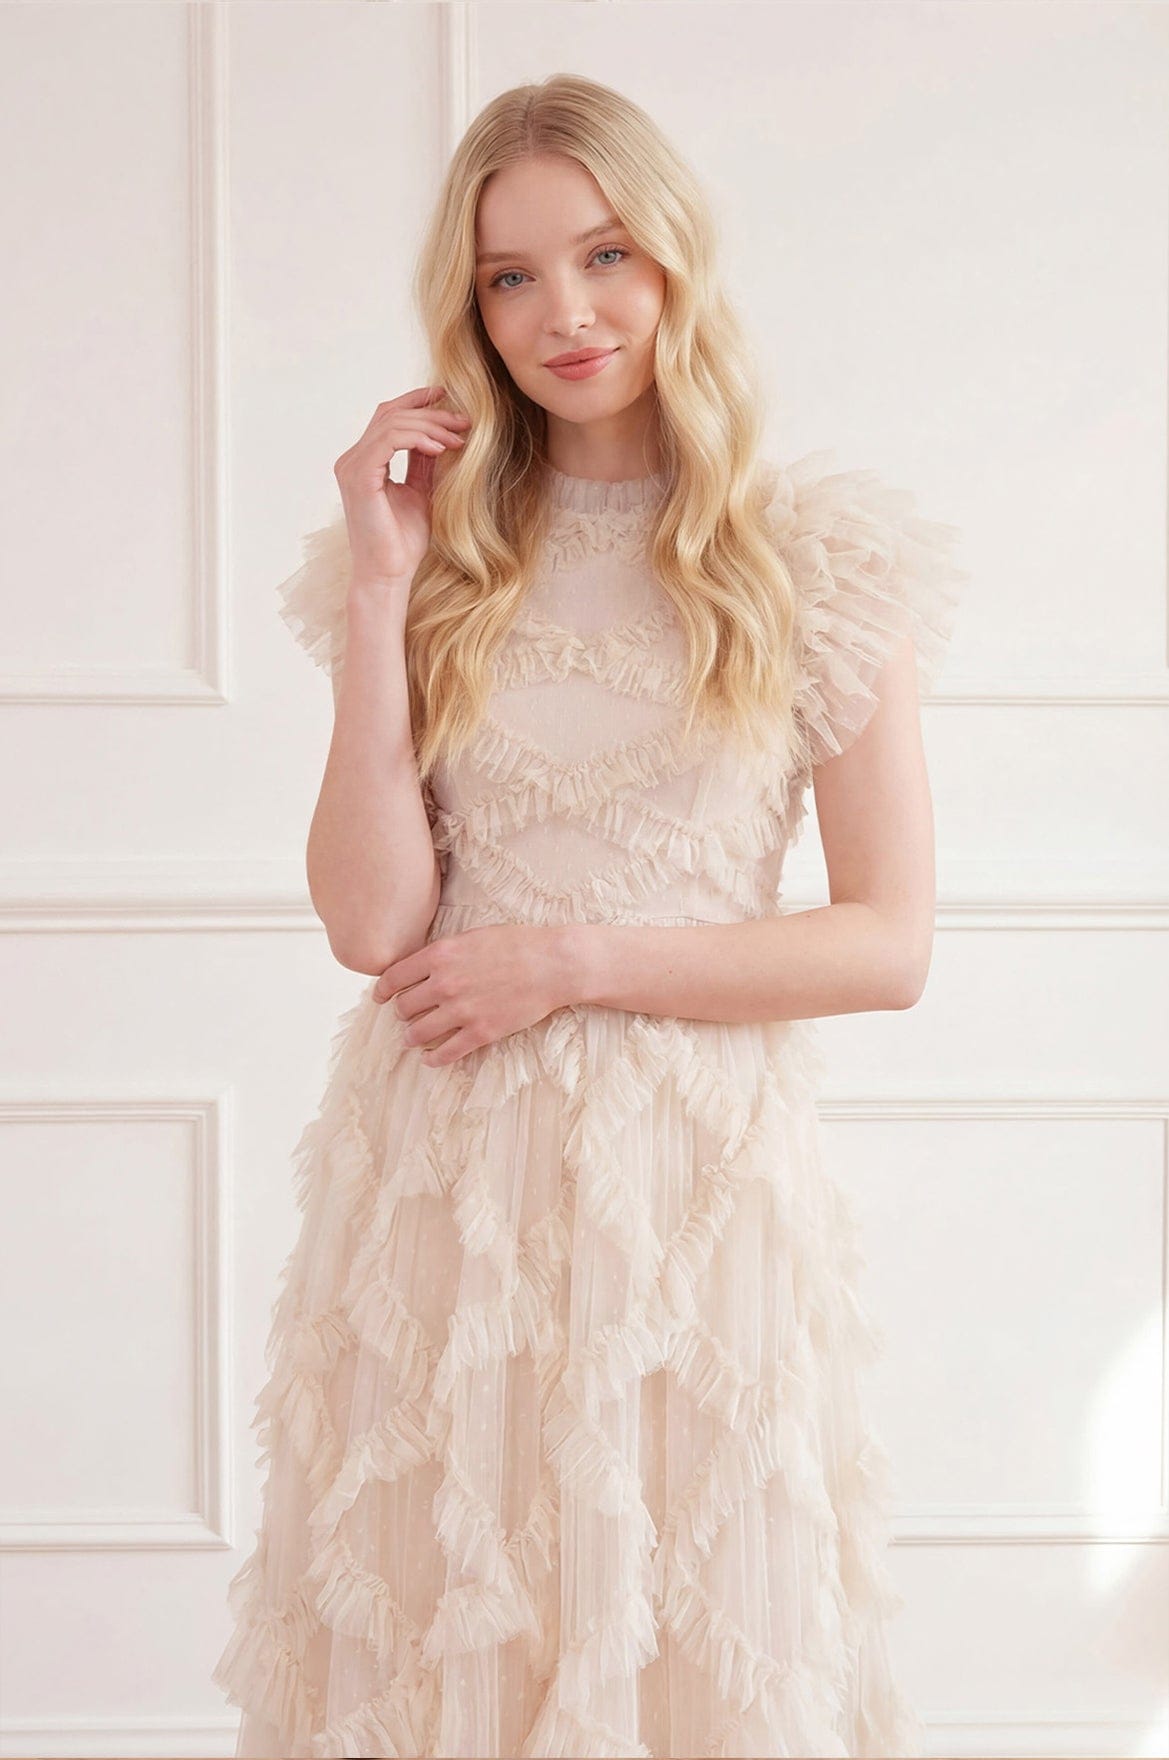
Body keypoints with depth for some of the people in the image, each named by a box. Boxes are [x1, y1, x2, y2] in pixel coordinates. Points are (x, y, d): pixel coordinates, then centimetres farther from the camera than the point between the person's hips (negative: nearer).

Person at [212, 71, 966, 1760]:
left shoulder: (818, 558, -2)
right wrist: (380, 590, -9)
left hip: (696, 1173, -2)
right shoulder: (436, 556, 4)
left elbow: (891, 943, -5)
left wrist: (575, 957, -11)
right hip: (444, 1175, 2)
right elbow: (374, 922, -6)